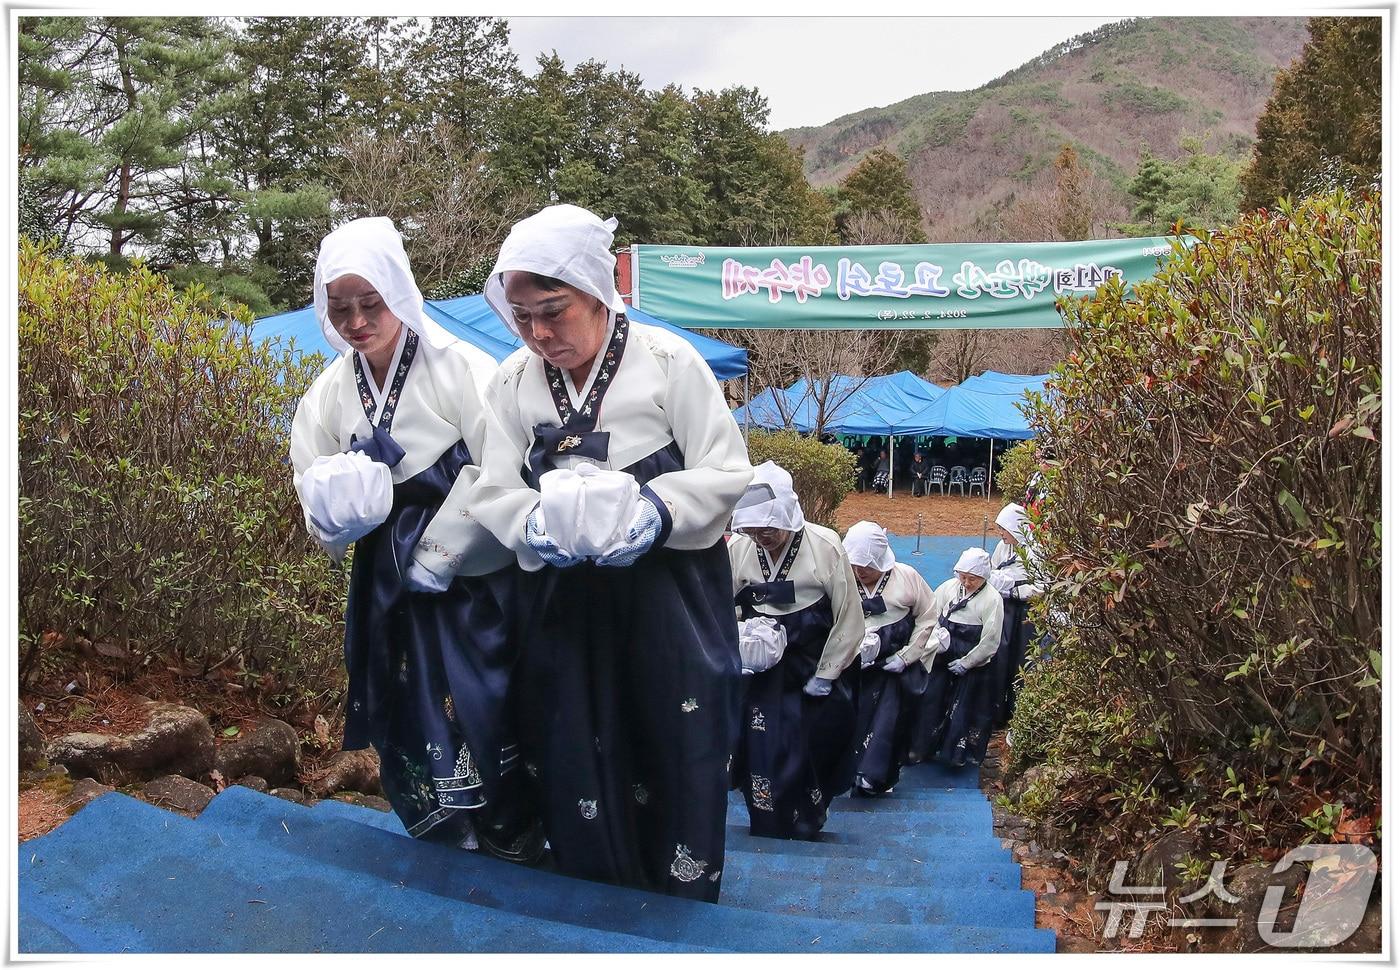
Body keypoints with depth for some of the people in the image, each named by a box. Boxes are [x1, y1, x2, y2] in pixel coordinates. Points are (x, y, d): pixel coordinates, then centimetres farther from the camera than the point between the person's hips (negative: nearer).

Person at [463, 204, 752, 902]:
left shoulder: (667, 360, -7)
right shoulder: (512, 382, 5)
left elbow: (726, 472, -5)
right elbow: (494, 492, 5)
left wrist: (656, 511, -22)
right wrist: (533, 522, -17)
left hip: (669, 598, -3)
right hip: (560, 603, 3)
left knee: (675, 763, 2)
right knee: (573, 767, 6)